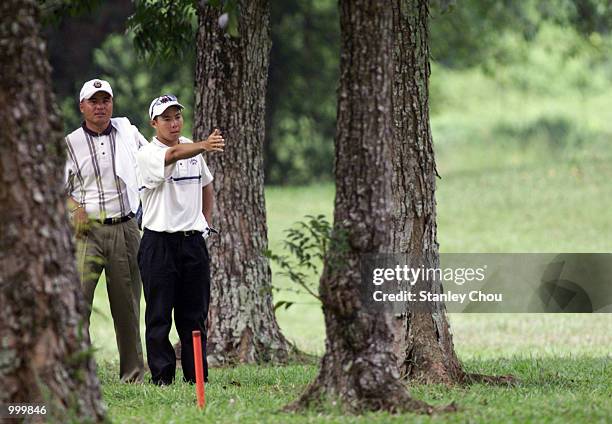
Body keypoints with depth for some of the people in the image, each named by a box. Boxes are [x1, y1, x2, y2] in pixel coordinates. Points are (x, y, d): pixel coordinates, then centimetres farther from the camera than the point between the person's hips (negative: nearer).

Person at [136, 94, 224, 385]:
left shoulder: (193, 149, 11)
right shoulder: (147, 155, -10)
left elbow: (206, 185, 26)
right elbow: (174, 154, -33)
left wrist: (206, 222, 15)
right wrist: (204, 146, -51)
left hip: (193, 241, 5)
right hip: (159, 243, -5)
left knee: (194, 315, 7)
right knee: (159, 315, -2)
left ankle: (197, 376, 12)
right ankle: (162, 377, 2)